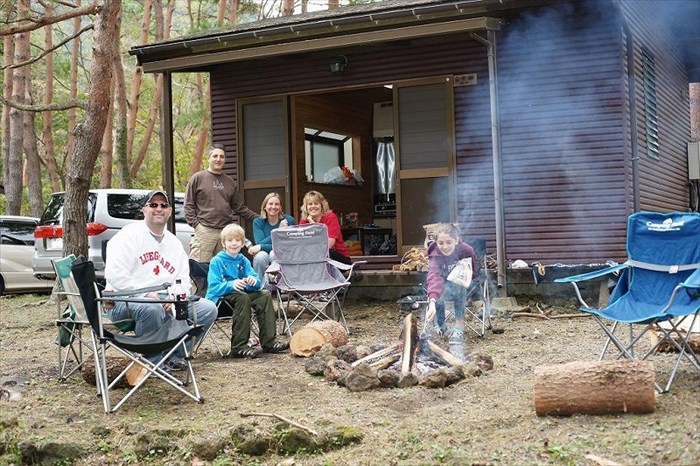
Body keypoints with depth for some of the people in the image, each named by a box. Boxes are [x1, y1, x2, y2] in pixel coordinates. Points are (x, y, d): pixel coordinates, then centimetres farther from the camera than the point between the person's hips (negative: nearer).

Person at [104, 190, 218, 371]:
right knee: (151, 308, -40)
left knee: (208, 308, -8)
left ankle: (173, 356, 2)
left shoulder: (174, 243, 17)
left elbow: (184, 280, 16)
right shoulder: (130, 234, -4)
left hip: (164, 300, 7)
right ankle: (154, 362, -16)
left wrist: (174, 297, -7)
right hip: (125, 301, -7)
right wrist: (145, 294, -21)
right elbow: (114, 274, -15)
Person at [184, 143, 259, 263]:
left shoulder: (230, 182, 17)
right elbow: (188, 205, 1)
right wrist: (196, 224, -10)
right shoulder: (198, 178, 4)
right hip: (205, 231, -4)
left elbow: (239, 207, 19)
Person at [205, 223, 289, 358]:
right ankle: (239, 347, -35)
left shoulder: (243, 261, 10)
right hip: (219, 298, -6)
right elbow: (213, 288, -18)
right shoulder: (217, 261, -7)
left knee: (265, 295, -10)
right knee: (242, 297, -33)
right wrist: (231, 285, -35)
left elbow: (257, 285, 2)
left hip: (240, 294, 6)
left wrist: (254, 281, -23)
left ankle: (269, 342, -14)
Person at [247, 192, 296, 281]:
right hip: (263, 261, 1)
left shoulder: (289, 220, -6)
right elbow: (260, 243, -15)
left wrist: (261, 247, -19)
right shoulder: (258, 222, 0)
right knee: (261, 255, -31)